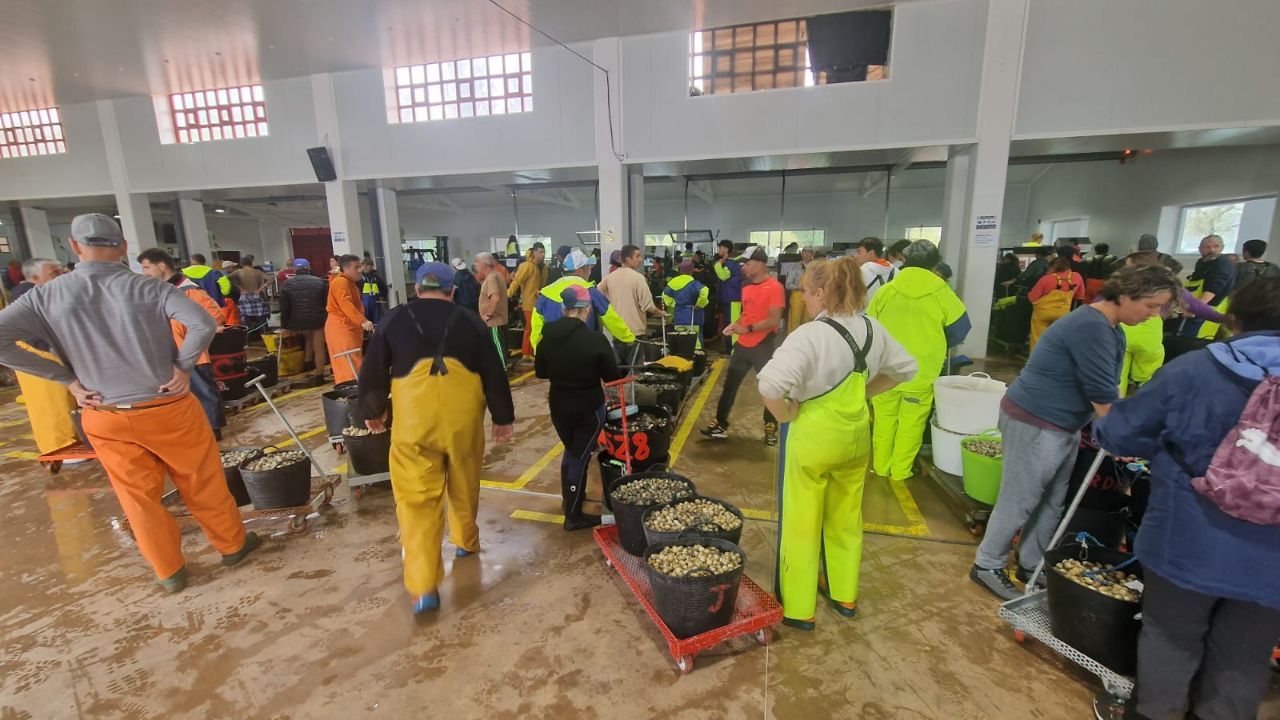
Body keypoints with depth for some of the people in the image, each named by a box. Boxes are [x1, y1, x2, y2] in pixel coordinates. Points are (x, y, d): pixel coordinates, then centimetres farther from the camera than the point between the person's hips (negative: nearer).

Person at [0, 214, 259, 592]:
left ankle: (169, 572, 29)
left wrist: (67, 378, -4)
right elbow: (204, 324, -24)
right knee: (202, 483, 14)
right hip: (167, 409, -2)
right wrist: (183, 366, -11)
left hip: (104, 418, 3)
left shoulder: (46, 295, -3)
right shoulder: (149, 288, -12)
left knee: (139, 497, 16)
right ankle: (232, 544, 30)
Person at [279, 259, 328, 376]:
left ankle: (307, 362, 28)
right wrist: (325, 319, 15)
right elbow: (326, 302, 6)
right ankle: (319, 376, 3)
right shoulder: (319, 282, 3)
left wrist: (284, 325, 10)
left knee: (308, 338, 32)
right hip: (317, 319, -2)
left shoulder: (287, 284, 3)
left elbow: (284, 308, 2)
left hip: (298, 321, 2)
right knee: (319, 348, 2)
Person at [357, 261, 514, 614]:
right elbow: (494, 373, 6)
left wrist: (373, 411, 26)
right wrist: (503, 417, 15)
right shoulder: (470, 321, 6)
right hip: (463, 417, 1)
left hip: (414, 419, -1)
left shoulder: (394, 320, 7)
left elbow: (372, 372, 10)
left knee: (417, 497, 2)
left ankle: (423, 586, -2)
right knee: (464, 485, 21)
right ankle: (466, 541, 43)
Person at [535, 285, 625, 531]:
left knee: (570, 450, 25)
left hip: (559, 405, 5)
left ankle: (568, 498, 42)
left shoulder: (548, 335, -6)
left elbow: (540, 371, 6)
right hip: (588, 407, -5)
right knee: (580, 456, 8)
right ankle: (573, 516, 18)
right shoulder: (595, 339, -20)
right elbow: (613, 377, -11)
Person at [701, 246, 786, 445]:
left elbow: (775, 320, -19)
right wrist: (736, 324, 1)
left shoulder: (774, 287, -14)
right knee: (729, 385, 9)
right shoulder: (747, 286, 10)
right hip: (742, 344, 7)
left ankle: (771, 427, 24)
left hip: (763, 345, -7)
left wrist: (748, 328, -22)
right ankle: (721, 424, 18)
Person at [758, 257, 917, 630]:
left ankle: (798, 608, 24)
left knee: (802, 524, 9)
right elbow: (905, 367, 16)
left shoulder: (810, 335, -22)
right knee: (846, 518, 23)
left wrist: (785, 416, -17)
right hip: (856, 434, 7)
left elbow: (770, 384, -35)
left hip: (812, 435, -7)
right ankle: (845, 595, 41)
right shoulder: (873, 330, 1)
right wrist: (864, 393, 12)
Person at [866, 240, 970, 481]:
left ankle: (881, 467, 24)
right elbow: (960, 329, 4)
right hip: (921, 370, -2)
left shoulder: (886, 290, -3)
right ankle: (900, 470, 18)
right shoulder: (941, 292, -7)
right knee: (911, 422, 10)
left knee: (884, 418, 14)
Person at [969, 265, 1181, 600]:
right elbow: (1102, 392, -20)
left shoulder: (1110, 329, 10)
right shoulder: (1092, 327, -21)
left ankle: (1030, 565, 30)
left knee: (1051, 503, 17)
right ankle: (987, 566, 13)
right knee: (1018, 503, 0)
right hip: (1034, 424, -10)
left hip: (1063, 426, 10)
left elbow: (1109, 386, 14)